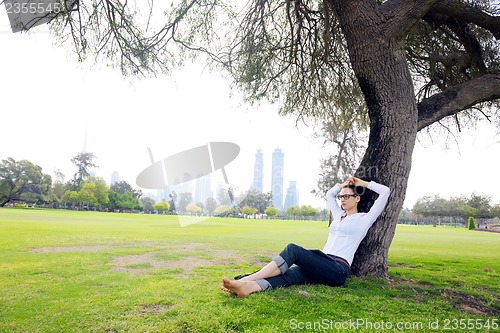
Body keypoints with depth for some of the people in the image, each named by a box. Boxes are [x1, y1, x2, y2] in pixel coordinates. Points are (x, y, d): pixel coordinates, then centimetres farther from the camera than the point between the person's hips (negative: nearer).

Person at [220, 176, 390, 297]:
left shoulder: (364, 219, 8)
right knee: (289, 274, -26)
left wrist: (363, 183, 15)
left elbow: (385, 191, 5)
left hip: (338, 269, -6)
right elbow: (329, 194, 42)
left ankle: (247, 279, -36)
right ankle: (249, 286, -52)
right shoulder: (339, 215, 26)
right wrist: (343, 184, 32)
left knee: (293, 249, -28)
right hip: (322, 265, 7)